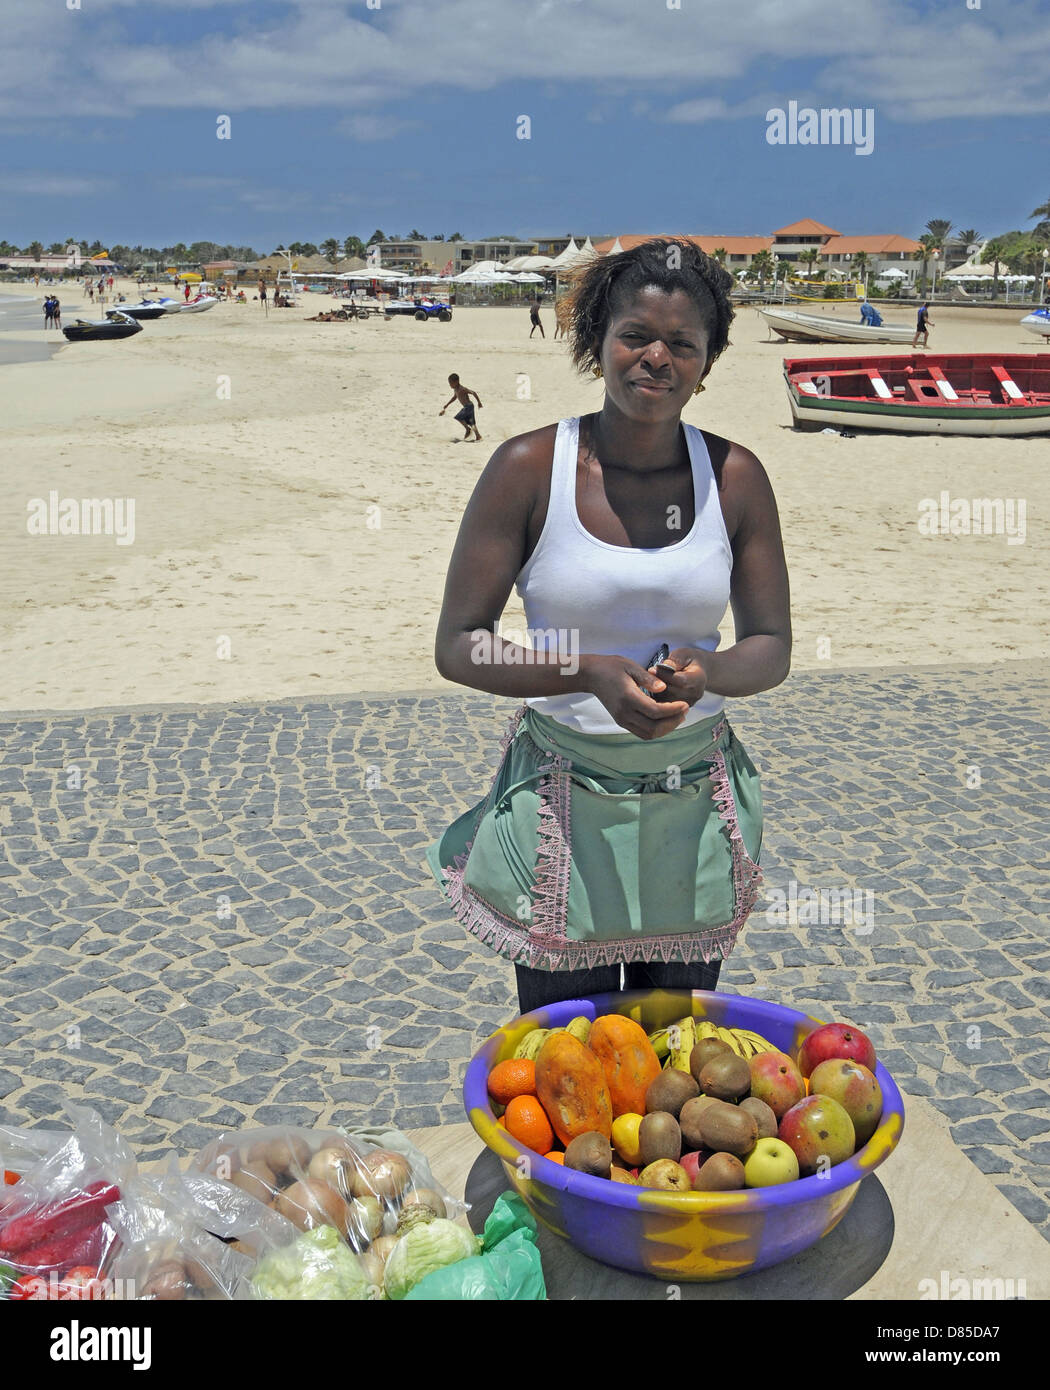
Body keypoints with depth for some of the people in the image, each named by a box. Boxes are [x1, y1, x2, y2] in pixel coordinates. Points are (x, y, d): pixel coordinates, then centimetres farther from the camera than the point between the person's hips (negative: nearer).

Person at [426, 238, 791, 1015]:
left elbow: (772, 650, 5)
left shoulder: (735, 476, -1)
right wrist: (591, 673, -23)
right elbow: (457, 647, -8)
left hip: (694, 807, 2)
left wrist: (705, 672, -18)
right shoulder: (528, 468, -8)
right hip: (562, 805, -2)